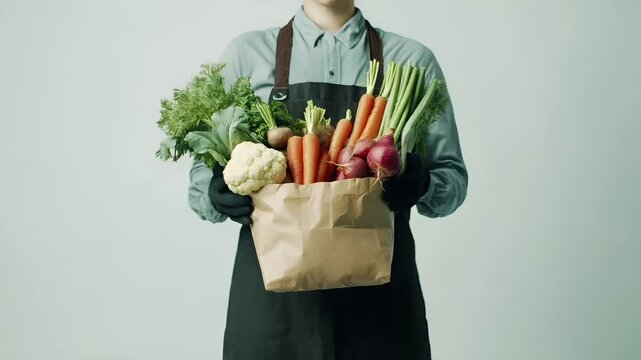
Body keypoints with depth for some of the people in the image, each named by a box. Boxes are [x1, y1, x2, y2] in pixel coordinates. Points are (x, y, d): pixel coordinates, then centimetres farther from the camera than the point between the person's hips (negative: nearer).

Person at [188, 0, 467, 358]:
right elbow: (203, 172, 8)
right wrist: (216, 196, -15)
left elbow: (453, 178, 6)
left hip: (379, 291, 1)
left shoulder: (413, 59, 4)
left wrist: (422, 185, -16)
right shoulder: (246, 54, 5)